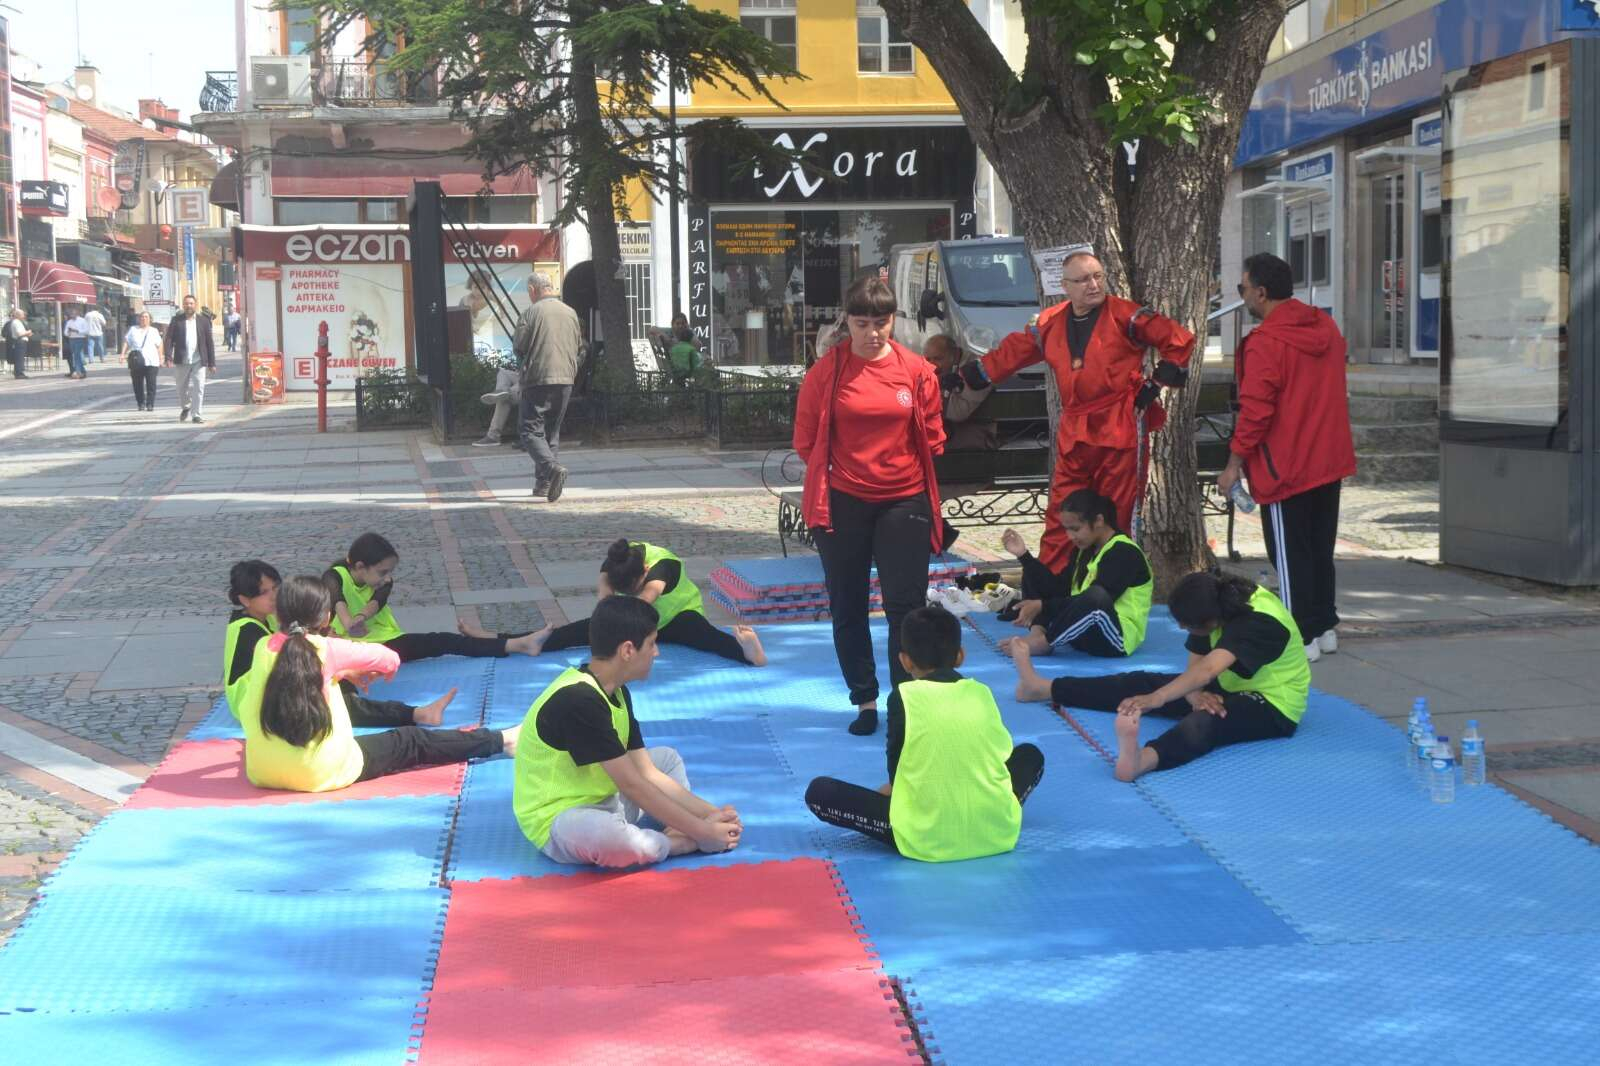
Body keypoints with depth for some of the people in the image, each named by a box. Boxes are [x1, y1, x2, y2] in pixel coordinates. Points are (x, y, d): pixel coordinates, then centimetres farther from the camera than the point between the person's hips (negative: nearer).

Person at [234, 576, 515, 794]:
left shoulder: (264, 649, 2)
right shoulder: (326, 649, -10)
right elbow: (390, 659, 1)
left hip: (263, 774, 4)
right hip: (323, 774, -4)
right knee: (411, 741, 12)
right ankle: (500, 740, 21)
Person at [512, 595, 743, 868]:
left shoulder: (616, 692, 6)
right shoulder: (578, 701, -24)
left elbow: (648, 774, 5)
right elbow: (632, 785, -24)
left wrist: (710, 813, -5)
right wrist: (702, 832, -20)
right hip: (559, 821, -11)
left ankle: (679, 830, -9)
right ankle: (688, 842, -12)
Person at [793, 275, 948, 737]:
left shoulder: (917, 370, -2)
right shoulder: (826, 370, -4)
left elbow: (933, 438, 8)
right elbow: (806, 440, 4)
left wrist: (900, 469, 7)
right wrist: (843, 470, 8)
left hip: (904, 500, 0)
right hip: (843, 503, 0)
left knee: (906, 605, -3)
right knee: (848, 608, 9)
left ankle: (906, 701, 4)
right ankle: (864, 700, 23)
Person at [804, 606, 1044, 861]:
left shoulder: (904, 697, 0)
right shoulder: (982, 693, 9)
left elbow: (895, 770, 6)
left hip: (926, 841, -3)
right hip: (998, 831, 3)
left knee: (818, 791, 6)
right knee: (1030, 756, 32)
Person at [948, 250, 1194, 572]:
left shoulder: (1125, 316, -3)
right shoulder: (1050, 323, 10)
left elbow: (1180, 340, 2)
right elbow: (1009, 353, 23)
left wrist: (1158, 382, -1)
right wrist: (965, 377, 23)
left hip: (1120, 429, -4)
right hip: (1072, 434, 4)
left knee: (1117, 516, 0)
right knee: (1060, 516, 3)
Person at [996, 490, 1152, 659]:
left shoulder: (1125, 553, -16)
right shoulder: (1084, 550, 10)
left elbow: (1095, 600, -25)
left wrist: (1042, 606, -26)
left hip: (1118, 637, -9)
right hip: (1082, 631, 9)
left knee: (1097, 597, -41)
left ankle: (1040, 644, -24)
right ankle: (1038, 634, -17)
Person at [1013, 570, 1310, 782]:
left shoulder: (1259, 622, -32)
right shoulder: (1222, 600, -8)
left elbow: (1208, 668, -46)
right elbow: (1195, 663, -6)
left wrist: (1156, 699, -56)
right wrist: (1195, 693, -28)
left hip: (1274, 706, -9)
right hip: (1232, 688, 9)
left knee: (1208, 719, -41)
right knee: (1141, 682, 5)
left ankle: (1140, 759, -71)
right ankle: (1041, 688, 12)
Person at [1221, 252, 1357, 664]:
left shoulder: (1265, 343, -19)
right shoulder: (1325, 327, 6)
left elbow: (1255, 411, -20)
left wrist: (1234, 464, -11)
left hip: (1286, 468, -8)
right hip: (1329, 461, 8)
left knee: (1290, 556, 1)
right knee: (1320, 549, 17)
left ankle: (1302, 638, 3)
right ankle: (1325, 627, 24)